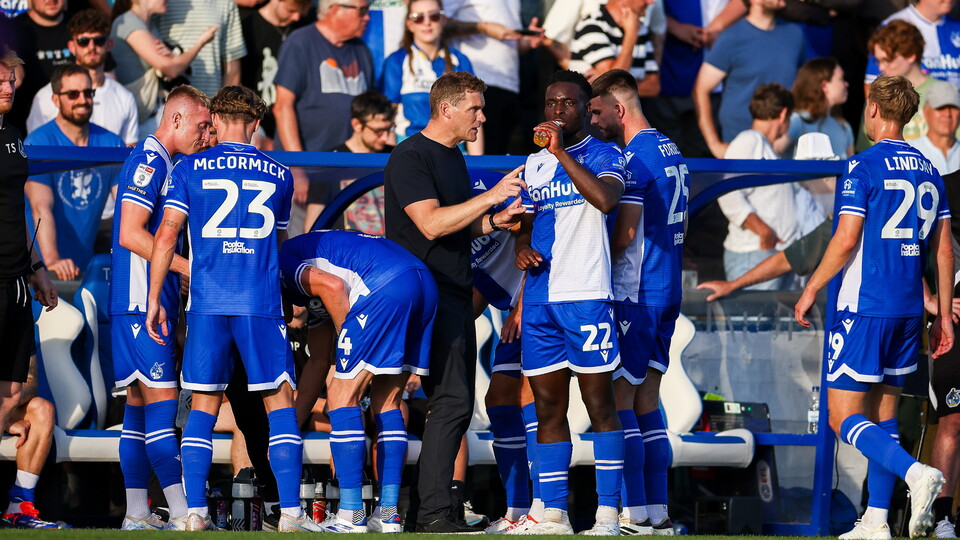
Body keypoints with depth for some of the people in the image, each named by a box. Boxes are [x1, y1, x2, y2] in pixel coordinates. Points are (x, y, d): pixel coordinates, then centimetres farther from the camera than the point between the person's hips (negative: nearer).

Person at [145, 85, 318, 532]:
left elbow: (166, 234, -1)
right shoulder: (279, 175, 11)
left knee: (203, 405, 8)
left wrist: (154, 300, 3)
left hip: (207, 302, 0)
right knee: (280, 403, 2)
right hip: (261, 303, 0)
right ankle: (290, 511, -7)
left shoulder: (189, 169, 6)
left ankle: (195, 511, 1)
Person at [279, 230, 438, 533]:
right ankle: (389, 513, 13)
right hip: (424, 283, 9)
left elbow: (333, 286, -7)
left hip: (387, 288, -9)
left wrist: (351, 342, 2)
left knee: (343, 397, -1)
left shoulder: (281, 261, 11)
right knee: (386, 402, 16)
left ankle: (351, 515, -4)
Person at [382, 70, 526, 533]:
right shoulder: (410, 158, -11)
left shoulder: (453, 156, 18)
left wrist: (495, 221, 6)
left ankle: (434, 506, 10)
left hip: (456, 295, 10)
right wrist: (491, 197, -23)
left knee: (455, 403, 7)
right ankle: (434, 513, -18)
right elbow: (431, 223, -22)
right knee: (452, 400, -17)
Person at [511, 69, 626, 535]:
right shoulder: (534, 163, 18)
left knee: (598, 402, -5)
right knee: (548, 407, 7)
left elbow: (607, 199, -22)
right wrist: (522, 248, 5)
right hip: (540, 299, 6)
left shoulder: (602, 155, -1)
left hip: (586, 296, -6)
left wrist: (562, 151, -19)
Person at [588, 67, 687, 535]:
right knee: (646, 401, 10)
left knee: (618, 400, -6)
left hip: (635, 295, -9)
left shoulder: (635, 156, -14)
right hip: (667, 291, 9)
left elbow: (625, 233, -16)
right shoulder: (671, 151, 15)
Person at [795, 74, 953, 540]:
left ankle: (915, 473, -27)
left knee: (843, 418, -6)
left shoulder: (863, 167, -10)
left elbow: (846, 240, -16)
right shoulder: (928, 170, 11)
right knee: (882, 412, 13)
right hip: (908, 310, 7)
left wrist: (811, 290, -5)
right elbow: (943, 249, 12)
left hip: (863, 307, -7)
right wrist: (944, 315, 17)